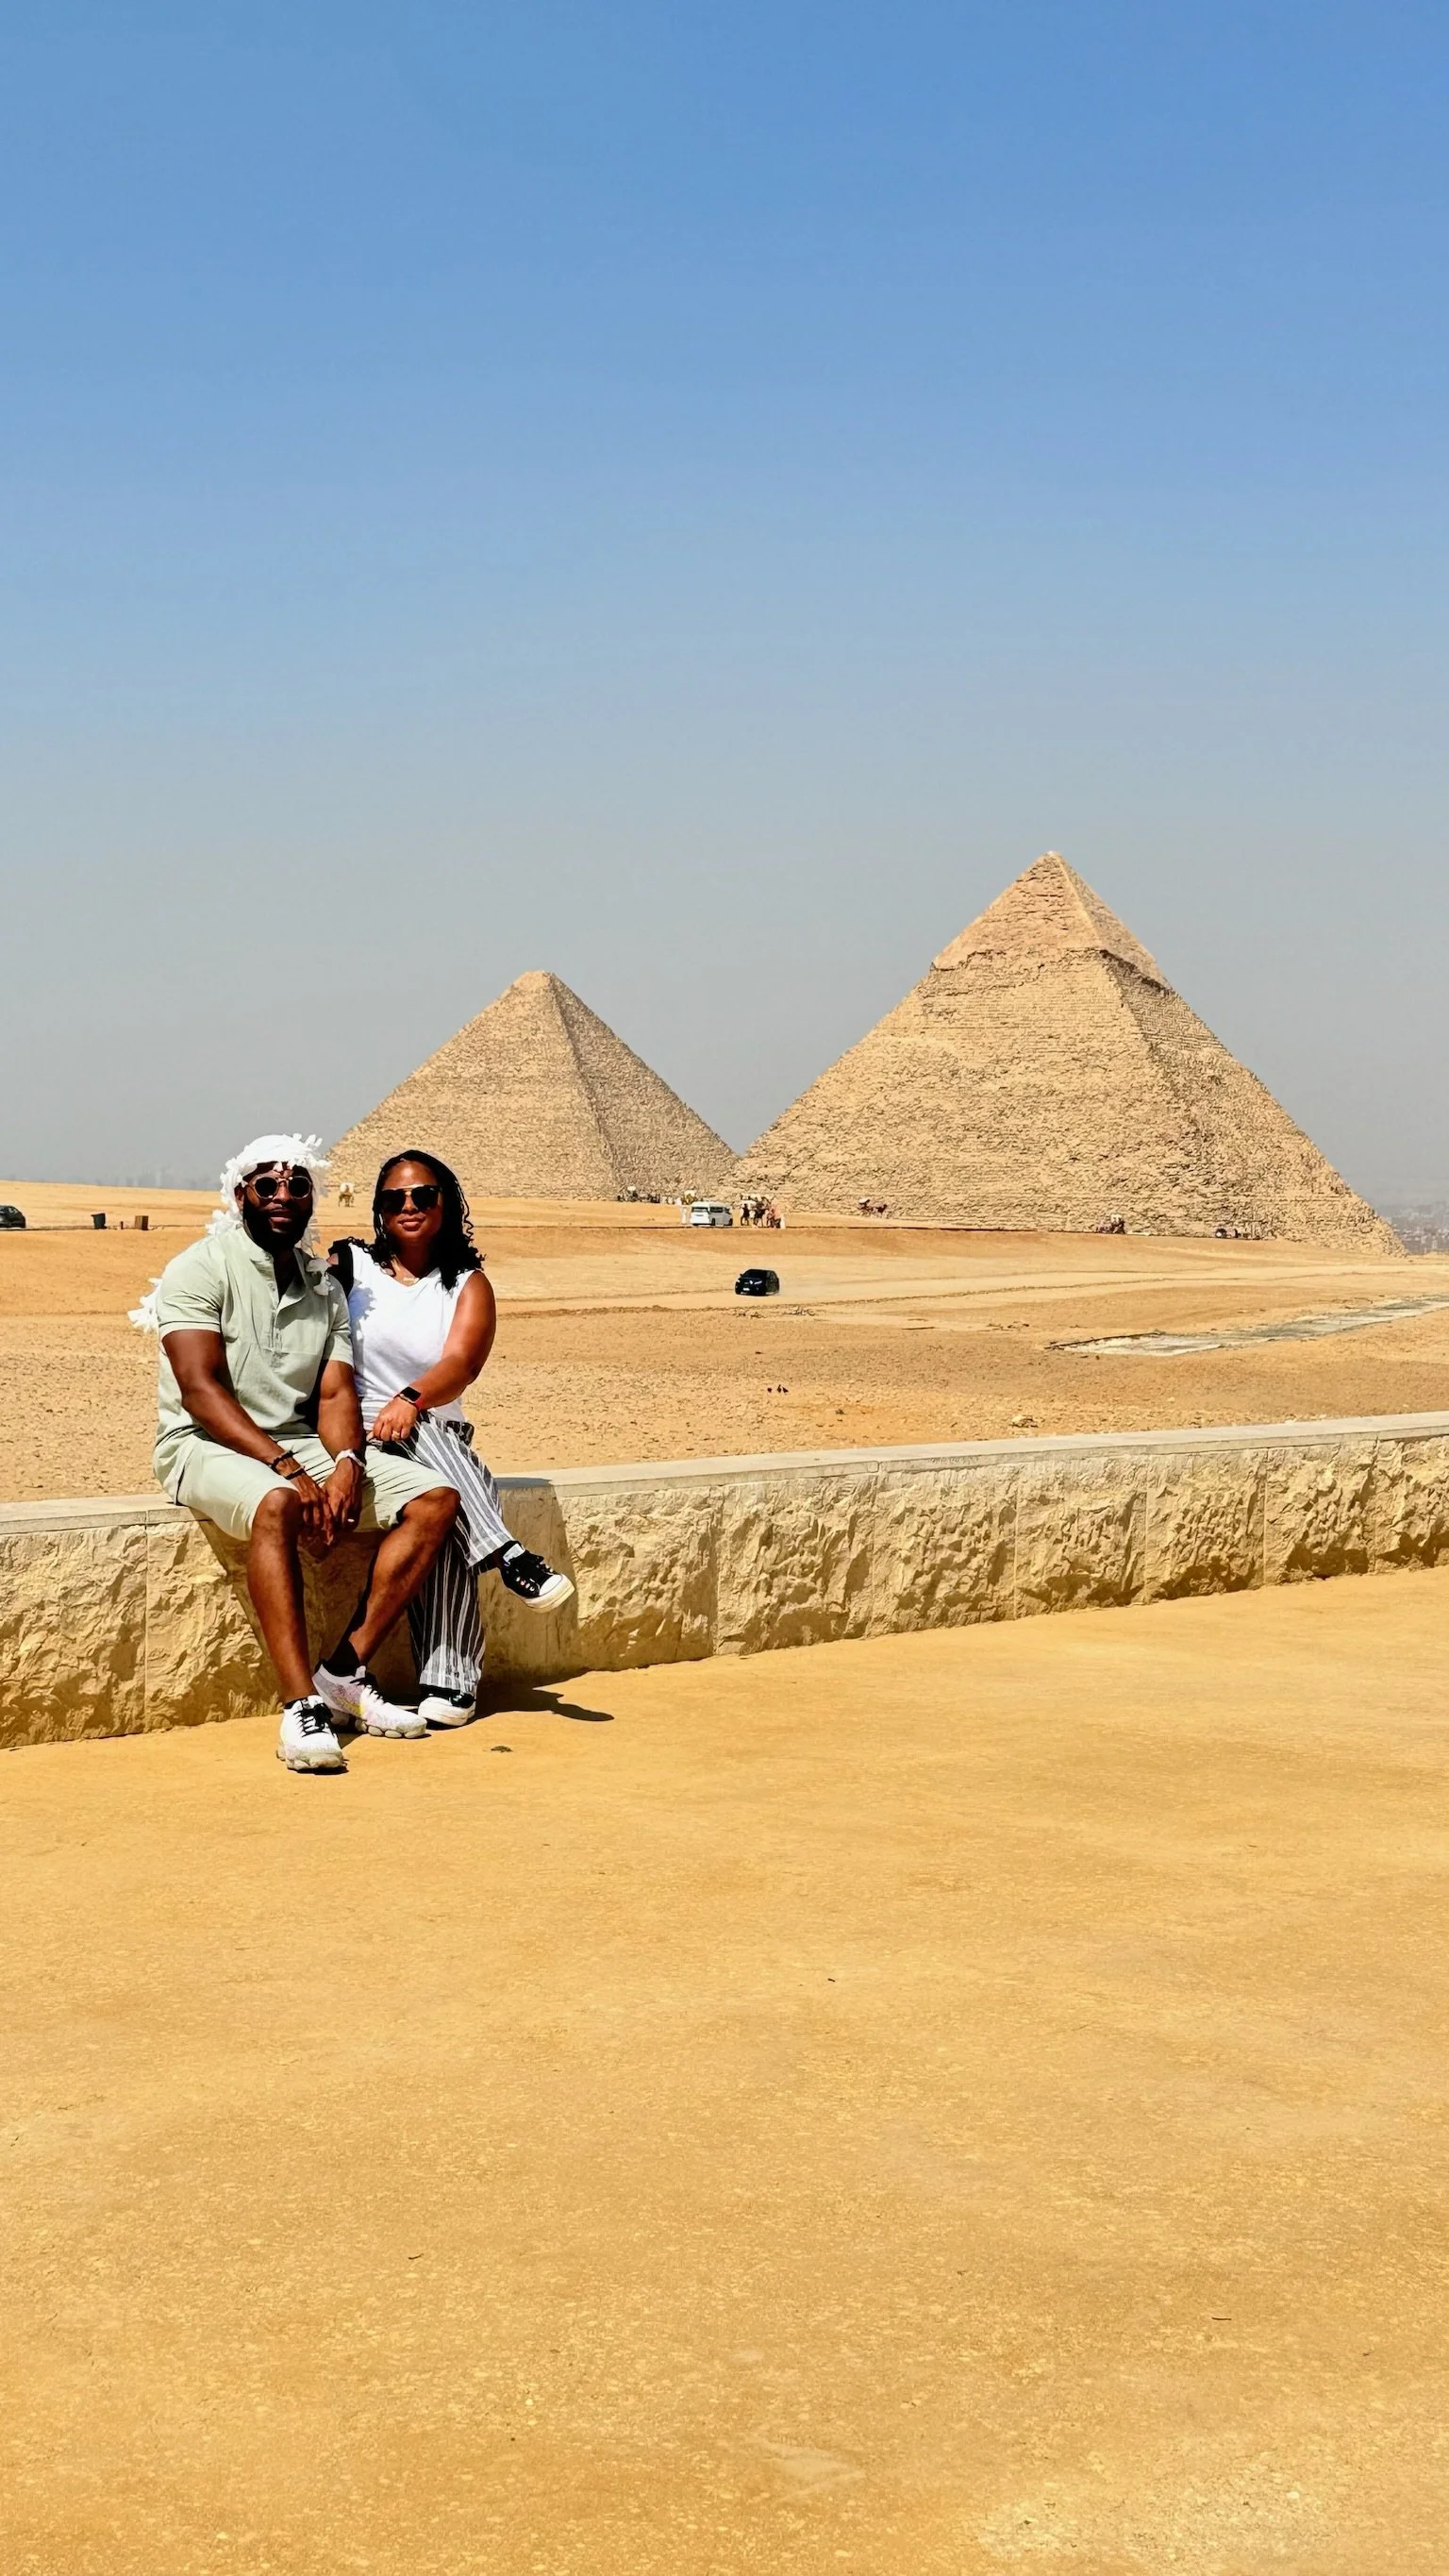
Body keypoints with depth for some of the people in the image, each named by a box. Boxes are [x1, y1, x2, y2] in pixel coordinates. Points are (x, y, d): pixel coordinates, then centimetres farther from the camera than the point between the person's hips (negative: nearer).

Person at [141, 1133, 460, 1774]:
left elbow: (335, 1392, 5)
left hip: (299, 1444, 7)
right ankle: (302, 1706, -40)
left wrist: (346, 1464, -17)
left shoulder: (324, 1287, 14)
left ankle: (343, 1672, -14)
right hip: (206, 1446, -7)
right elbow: (201, 1389, -17)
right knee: (277, 1503, -39)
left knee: (435, 1498, -10)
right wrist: (288, 1468, -26)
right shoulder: (201, 1269, -6)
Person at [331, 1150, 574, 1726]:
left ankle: (450, 1680, -35)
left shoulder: (468, 1285, 8)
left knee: (448, 1507, -32)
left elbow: (459, 1365, -10)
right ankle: (506, 1557, -39)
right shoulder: (348, 1265, 7)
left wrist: (411, 1398, -32)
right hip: (362, 1431, -1)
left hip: (441, 1440, 1)